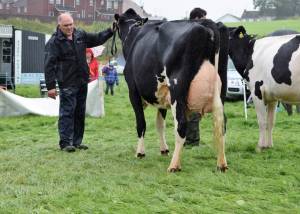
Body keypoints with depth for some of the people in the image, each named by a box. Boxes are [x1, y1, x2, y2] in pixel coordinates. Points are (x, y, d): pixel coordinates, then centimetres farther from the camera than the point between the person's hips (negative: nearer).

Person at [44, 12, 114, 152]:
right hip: (67, 84, -7)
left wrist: (111, 31, 6)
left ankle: (77, 142, 20)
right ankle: (65, 143, -3)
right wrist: (50, 86, -18)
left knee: (80, 113, 11)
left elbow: (97, 39, 21)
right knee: (67, 112, -7)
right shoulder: (54, 42, -11)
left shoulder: (80, 35, 6)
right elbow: (49, 65, -14)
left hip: (82, 82, 7)